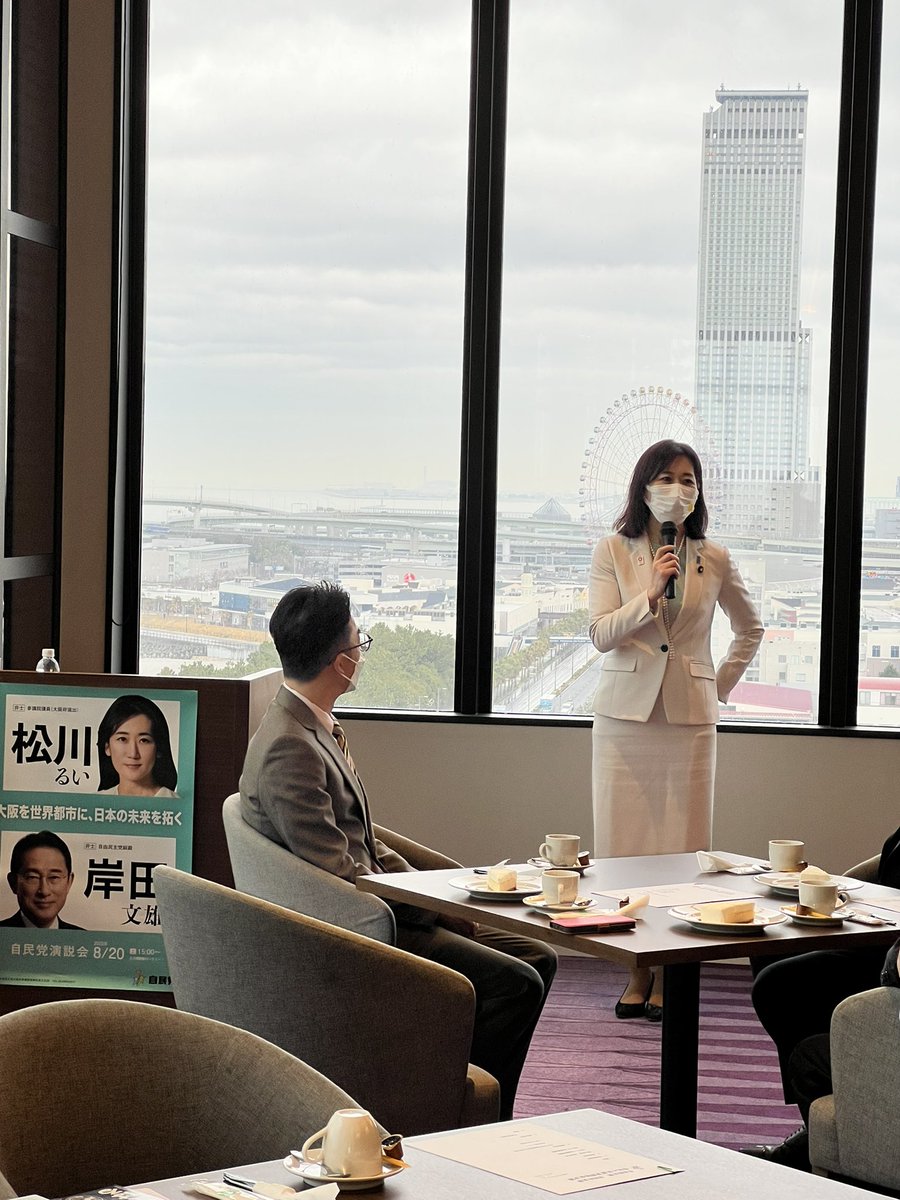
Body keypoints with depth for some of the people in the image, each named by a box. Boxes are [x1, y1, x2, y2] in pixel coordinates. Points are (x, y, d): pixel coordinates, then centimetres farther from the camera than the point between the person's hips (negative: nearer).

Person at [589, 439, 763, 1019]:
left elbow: (751, 629, 21)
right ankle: (637, 975, 10)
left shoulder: (715, 560, 6)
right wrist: (650, 594, -17)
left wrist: (721, 686, 13)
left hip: (689, 716, 0)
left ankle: (667, 981, 6)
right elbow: (600, 635, -5)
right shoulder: (613, 552, 3)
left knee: (681, 847, -1)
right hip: (626, 712, 0)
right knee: (625, 846, 1)